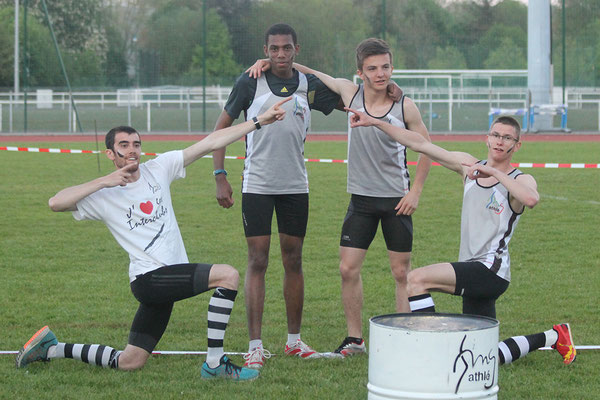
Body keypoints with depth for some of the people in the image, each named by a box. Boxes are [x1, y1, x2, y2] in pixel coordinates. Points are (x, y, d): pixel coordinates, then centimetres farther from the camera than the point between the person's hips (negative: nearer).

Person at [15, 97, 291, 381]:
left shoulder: (158, 169, 10)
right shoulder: (104, 195, -3)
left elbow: (211, 143, 6)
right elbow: (56, 203, -17)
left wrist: (259, 121, 2)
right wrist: (104, 181, -17)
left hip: (168, 279, 7)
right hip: (149, 278, -6)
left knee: (130, 363, 10)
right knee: (227, 275, -22)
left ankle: (52, 349, 23)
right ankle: (214, 364, -18)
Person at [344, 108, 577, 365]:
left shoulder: (521, 180, -4)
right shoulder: (469, 166, 12)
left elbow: (531, 199, -30)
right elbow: (420, 144, 11)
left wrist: (494, 172, -26)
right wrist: (375, 122, 9)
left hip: (491, 268, -7)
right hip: (472, 275, 7)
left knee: (417, 279, -24)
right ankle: (552, 337, 30)